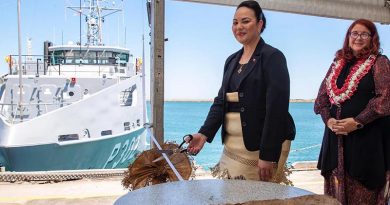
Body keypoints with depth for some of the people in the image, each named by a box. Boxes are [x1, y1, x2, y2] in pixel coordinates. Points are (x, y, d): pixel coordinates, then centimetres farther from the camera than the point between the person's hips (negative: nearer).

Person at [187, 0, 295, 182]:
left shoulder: (273, 57, -8)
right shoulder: (232, 60, 13)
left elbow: (276, 108, -16)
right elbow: (221, 101, 10)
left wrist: (267, 155, -21)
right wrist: (204, 133, -5)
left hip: (264, 146, -6)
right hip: (232, 145, 7)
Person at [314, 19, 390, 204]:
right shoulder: (338, 63, 14)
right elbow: (322, 96, 12)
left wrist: (357, 122, -16)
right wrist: (328, 119, -4)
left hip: (367, 136, -4)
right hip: (336, 135, 4)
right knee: (337, 188, 9)